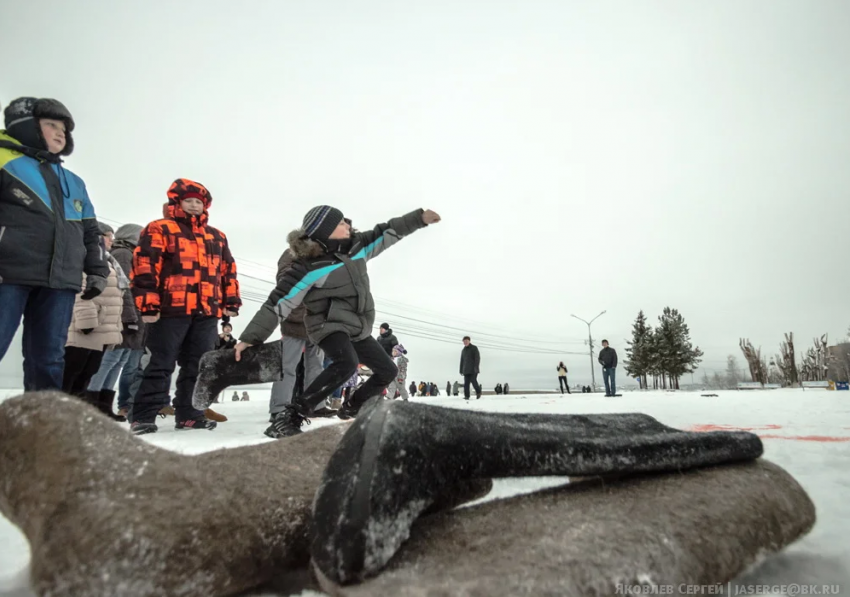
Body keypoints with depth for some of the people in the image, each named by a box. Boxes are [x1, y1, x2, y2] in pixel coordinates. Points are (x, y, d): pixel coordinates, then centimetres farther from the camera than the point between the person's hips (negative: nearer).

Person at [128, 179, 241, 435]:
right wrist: (148, 304, -13)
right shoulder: (159, 229, 4)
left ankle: (189, 414, 17)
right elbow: (145, 266, -5)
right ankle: (143, 416, 5)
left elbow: (228, 270, 22)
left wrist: (232, 301, 13)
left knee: (198, 366, 8)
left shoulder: (217, 236, 21)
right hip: (171, 309, -5)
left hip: (207, 311, 5)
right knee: (161, 365, -3)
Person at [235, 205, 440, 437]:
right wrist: (251, 337, -23)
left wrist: (419, 218, 11)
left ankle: (351, 409, 32)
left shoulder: (356, 245, 0)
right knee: (346, 363, -38)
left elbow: (386, 233, 12)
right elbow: (278, 303, -20)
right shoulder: (308, 267, -19)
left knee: (388, 370, 15)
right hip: (329, 324, -8)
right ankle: (292, 415, -31)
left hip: (357, 328, 8)